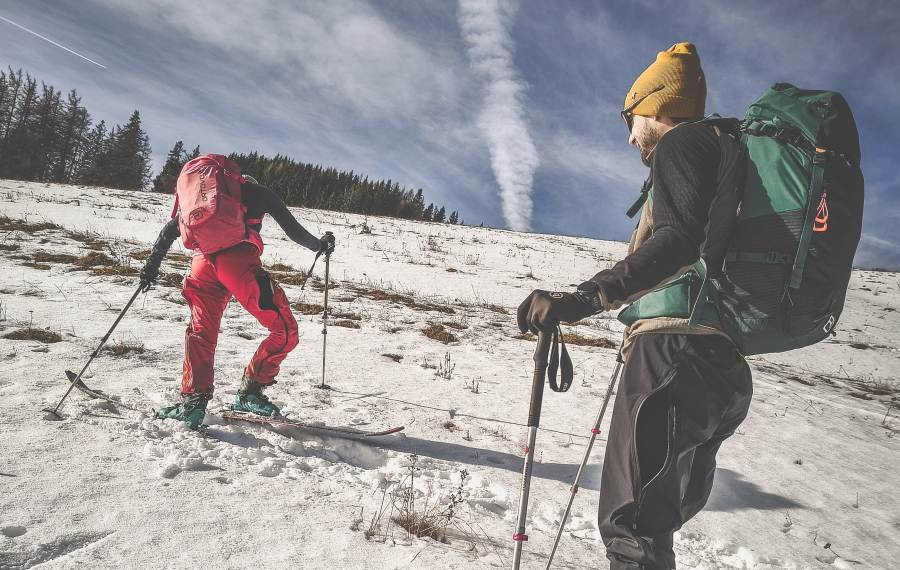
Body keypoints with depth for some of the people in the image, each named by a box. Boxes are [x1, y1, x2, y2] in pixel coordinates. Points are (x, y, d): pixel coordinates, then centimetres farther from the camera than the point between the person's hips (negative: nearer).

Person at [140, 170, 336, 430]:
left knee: (201, 333, 17)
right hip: (239, 259, -5)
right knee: (285, 332, 1)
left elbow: (171, 229, 31)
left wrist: (152, 264, 36)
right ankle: (250, 391, 2)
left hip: (203, 261, 5)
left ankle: (193, 399, 5)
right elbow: (292, 228, 18)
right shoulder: (259, 192, 26)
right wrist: (318, 245, 33)